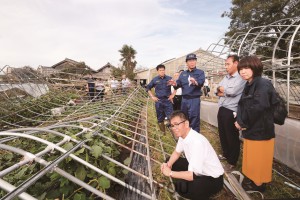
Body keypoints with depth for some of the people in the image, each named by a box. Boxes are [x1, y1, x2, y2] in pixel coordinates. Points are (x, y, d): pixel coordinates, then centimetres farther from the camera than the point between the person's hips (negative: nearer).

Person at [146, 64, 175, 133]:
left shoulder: (169, 78, 1)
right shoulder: (155, 79, 3)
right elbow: (148, 88, 12)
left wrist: (173, 95, 3)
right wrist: (152, 97, 3)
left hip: (168, 100, -1)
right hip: (159, 101, 1)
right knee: (160, 118, 10)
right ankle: (163, 132, 26)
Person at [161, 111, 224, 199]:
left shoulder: (197, 142, -35)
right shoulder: (183, 135, -9)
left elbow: (193, 175, -32)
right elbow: (177, 152, 9)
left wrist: (170, 173, -20)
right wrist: (168, 165, -10)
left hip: (213, 179, -7)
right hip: (198, 171, 8)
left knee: (180, 186, -29)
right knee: (170, 161, 3)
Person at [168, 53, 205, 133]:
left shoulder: (200, 72, -1)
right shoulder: (183, 73, 13)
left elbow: (201, 82, -20)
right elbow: (179, 83, 2)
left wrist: (195, 82, -43)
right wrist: (175, 84, -22)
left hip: (194, 99, -5)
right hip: (184, 99, 5)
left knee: (194, 119, -1)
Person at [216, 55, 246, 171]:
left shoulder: (241, 78, -11)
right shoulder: (226, 78, 14)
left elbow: (232, 91, -24)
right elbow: (217, 91, 9)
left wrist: (222, 89, -6)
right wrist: (226, 92, -10)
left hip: (231, 112, -8)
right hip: (221, 110, 8)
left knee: (232, 137, 5)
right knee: (222, 134, 19)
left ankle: (232, 161, 20)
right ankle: (226, 154, 39)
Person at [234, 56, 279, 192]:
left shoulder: (263, 84, -17)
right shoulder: (249, 85, 11)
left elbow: (257, 108, -27)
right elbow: (242, 105, 9)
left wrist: (242, 122, -16)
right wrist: (240, 121, -7)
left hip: (260, 131, -8)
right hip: (251, 130, 8)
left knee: (259, 161, 8)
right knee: (251, 160, 21)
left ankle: (259, 186, 28)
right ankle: (252, 181, 39)